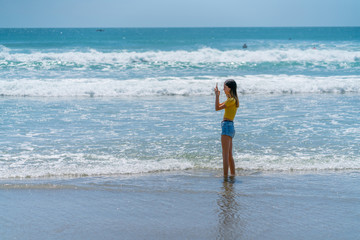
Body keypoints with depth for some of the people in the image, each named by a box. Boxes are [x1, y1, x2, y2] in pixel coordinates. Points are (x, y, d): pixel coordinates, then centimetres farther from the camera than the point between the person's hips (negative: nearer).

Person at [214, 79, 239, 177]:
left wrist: (217, 95, -8)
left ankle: (225, 176, -10)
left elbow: (217, 108, -14)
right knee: (229, 155, 15)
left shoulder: (232, 100, -13)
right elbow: (218, 106, 26)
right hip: (230, 127, 10)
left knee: (225, 155, -9)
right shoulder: (231, 100, 16)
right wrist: (217, 95, 17)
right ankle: (233, 175, 20)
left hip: (227, 126, -10)